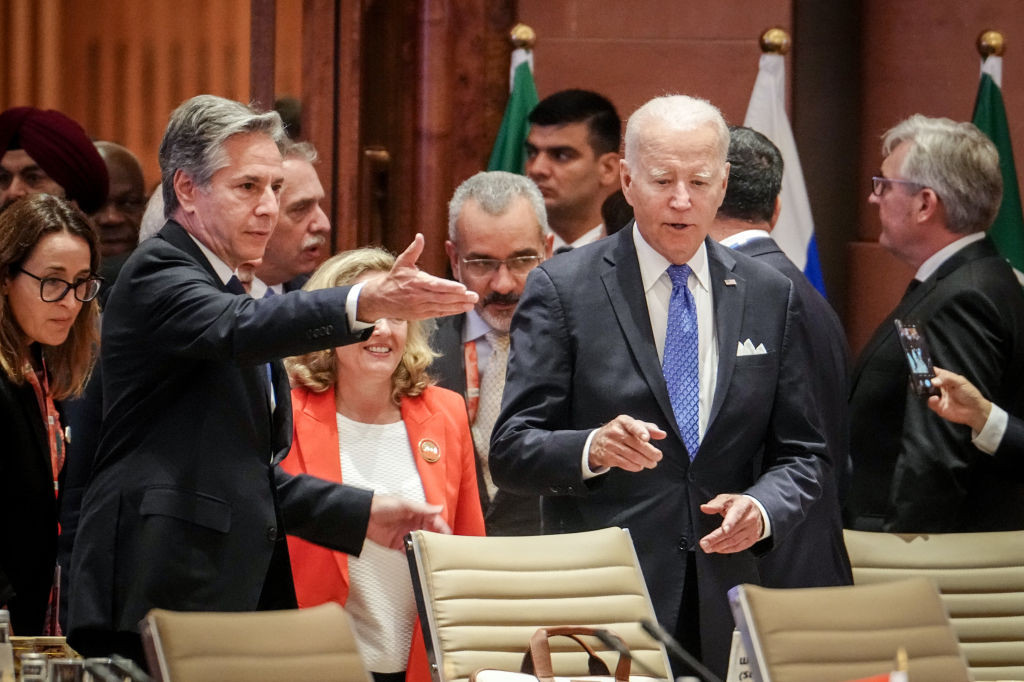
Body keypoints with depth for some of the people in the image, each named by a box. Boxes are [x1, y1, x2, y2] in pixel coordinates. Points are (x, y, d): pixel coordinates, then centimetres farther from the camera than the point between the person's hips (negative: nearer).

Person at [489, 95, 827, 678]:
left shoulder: (770, 296, 11)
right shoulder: (563, 290, 0)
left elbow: (801, 455, 13)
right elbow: (511, 453, -4)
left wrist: (763, 509, -8)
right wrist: (592, 450, -24)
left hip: (726, 609, 3)